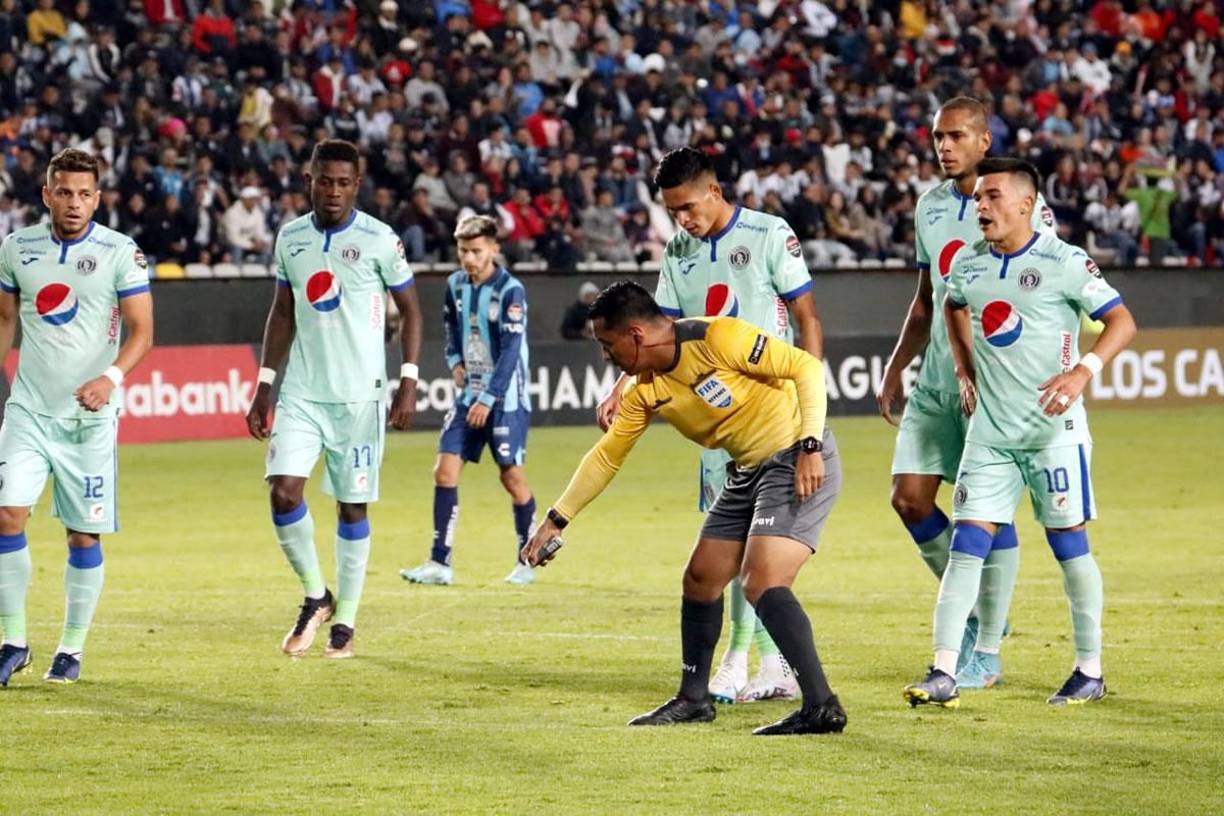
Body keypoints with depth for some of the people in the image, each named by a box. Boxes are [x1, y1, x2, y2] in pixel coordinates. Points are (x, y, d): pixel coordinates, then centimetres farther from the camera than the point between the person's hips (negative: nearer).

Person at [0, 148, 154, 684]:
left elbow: (142, 331, -8)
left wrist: (111, 377, -24)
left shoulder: (120, 253, -6)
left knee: (84, 535, 3)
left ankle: (72, 649, 16)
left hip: (90, 414, -2)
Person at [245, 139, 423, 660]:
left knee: (352, 506, 2)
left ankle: (345, 622, 13)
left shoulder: (379, 240, -5)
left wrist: (409, 383, -8)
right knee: (284, 491, -12)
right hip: (301, 393, 3)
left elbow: (410, 310, 1)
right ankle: (315, 596, 8)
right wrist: (263, 387, 12)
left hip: (360, 395, -3)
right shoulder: (290, 238, 6)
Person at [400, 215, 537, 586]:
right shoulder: (456, 284, 5)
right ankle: (440, 563, -3)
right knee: (445, 471, -4)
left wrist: (489, 399, -21)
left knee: (512, 475, -1)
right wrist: (455, 361, 7)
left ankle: (527, 562, 15)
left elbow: (510, 351, -18)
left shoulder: (510, 290, -14)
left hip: (505, 397, -6)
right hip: (468, 394, 6)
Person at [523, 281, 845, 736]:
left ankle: (822, 709, -21)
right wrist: (556, 520, 11)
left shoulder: (720, 339, -21)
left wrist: (809, 446, -24)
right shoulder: (644, 390, 3)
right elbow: (606, 456, 13)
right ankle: (693, 699, 29)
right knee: (700, 579, 12)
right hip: (746, 473, 9)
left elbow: (806, 368, -18)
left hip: (799, 463, -9)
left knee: (763, 585, -21)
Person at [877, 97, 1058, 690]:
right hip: (938, 377, 7)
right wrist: (896, 367, 17)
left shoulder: (1021, 204, -8)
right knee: (909, 497, 0)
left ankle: (987, 653, 4)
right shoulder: (930, 207, 13)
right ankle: (972, 610, 19)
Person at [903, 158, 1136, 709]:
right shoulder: (967, 264, 7)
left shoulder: (1063, 263, -10)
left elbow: (1121, 321, -9)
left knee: (1068, 542, 1)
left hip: (1053, 429, -5)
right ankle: (944, 674, -7)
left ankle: (1090, 671, 13)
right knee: (967, 542, -4)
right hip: (990, 430, 5)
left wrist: (1083, 370, -24)